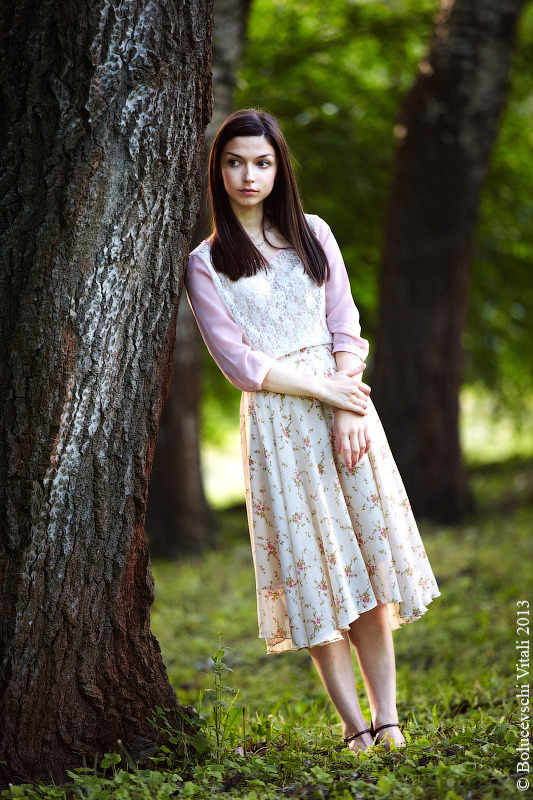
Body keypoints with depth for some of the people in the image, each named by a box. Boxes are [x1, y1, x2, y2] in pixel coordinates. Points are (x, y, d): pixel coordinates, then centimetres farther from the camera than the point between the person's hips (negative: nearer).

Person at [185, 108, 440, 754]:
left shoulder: (313, 235, 11)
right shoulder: (206, 265, 2)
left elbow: (345, 327, 5)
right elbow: (240, 363, -4)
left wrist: (349, 414, -9)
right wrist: (326, 390, -10)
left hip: (344, 404, 2)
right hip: (275, 421, -2)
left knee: (368, 556, -3)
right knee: (310, 568, -3)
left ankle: (387, 716, 0)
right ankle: (353, 724, 2)